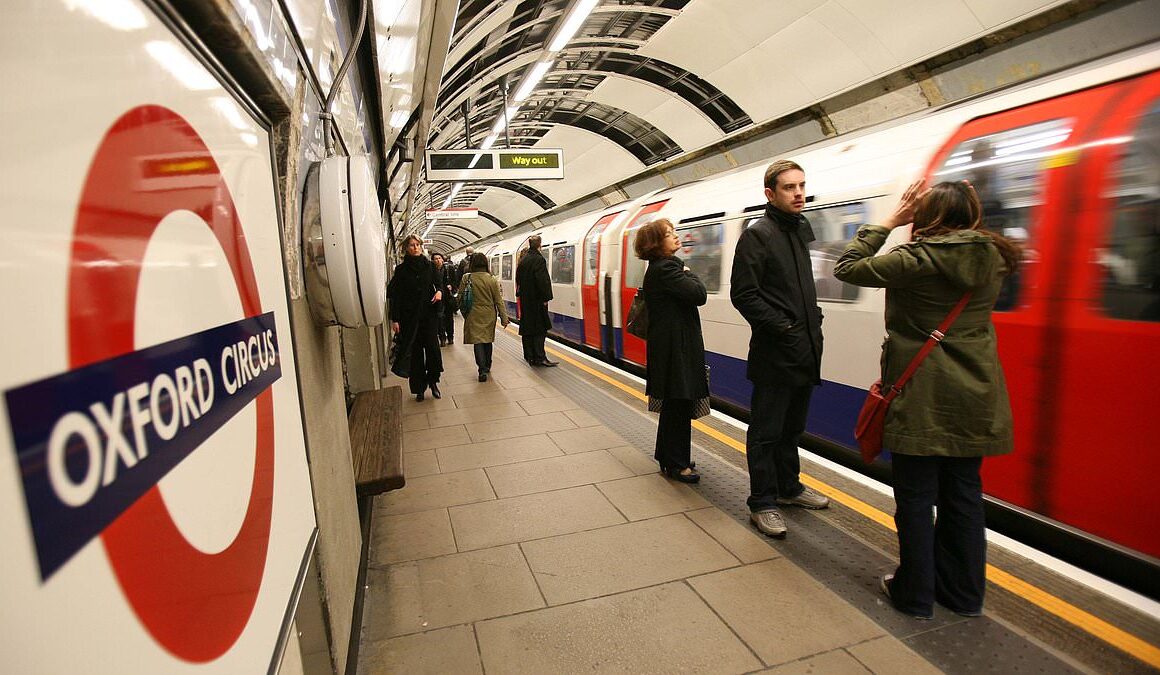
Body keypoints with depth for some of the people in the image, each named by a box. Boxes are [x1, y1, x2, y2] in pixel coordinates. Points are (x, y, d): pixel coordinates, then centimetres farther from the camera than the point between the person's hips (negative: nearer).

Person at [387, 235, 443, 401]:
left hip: (429, 314, 1)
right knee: (415, 352, 4)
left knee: (433, 348, -7)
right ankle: (419, 388, 15)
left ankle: (433, 381, 14)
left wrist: (439, 292, -9)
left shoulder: (430, 266, 5)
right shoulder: (401, 269, 0)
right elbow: (395, 296, -1)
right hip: (410, 317, -1)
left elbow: (439, 284, 16)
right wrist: (395, 319, -7)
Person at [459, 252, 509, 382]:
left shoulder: (466, 278, -8)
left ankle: (483, 369, -13)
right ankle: (487, 367, 29)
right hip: (489, 315, 2)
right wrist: (504, 318, 3)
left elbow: (460, 296, 2)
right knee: (488, 340, 16)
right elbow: (499, 300, -3)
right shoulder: (492, 279, -6)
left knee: (477, 341, 0)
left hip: (474, 315, -2)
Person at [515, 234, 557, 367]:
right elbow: (542, 280, -21)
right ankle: (539, 357, -5)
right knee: (539, 329, -4)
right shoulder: (539, 259, -15)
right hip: (536, 300, -8)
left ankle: (529, 356, 17)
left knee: (527, 328, 11)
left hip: (525, 300, 8)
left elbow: (519, 279, 17)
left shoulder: (523, 260, 12)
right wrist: (545, 298, -15)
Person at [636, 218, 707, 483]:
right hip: (676, 348, -11)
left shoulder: (658, 268, 15)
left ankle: (667, 455, 31)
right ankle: (676, 464, 12)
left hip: (668, 345, 11)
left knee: (673, 404, 18)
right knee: (679, 404, -1)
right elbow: (699, 294, -22)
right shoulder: (666, 269, -17)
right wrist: (690, 274, -7)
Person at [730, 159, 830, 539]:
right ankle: (762, 503, 14)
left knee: (792, 428, 20)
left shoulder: (799, 229, 14)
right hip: (774, 354, -8)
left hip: (804, 352, 8)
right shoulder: (758, 235, -11)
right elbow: (743, 295, -17)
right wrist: (783, 329, -17)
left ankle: (788, 487, 35)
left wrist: (814, 322, 9)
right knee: (767, 432, 2)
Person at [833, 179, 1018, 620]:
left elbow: (847, 268, -10)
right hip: (974, 401, 6)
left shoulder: (918, 260, -15)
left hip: (921, 401, -6)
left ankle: (915, 593, 20)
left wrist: (888, 223, -1)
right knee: (964, 494, 16)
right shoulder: (993, 260, 3)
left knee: (916, 497, 6)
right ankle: (963, 593, 31)